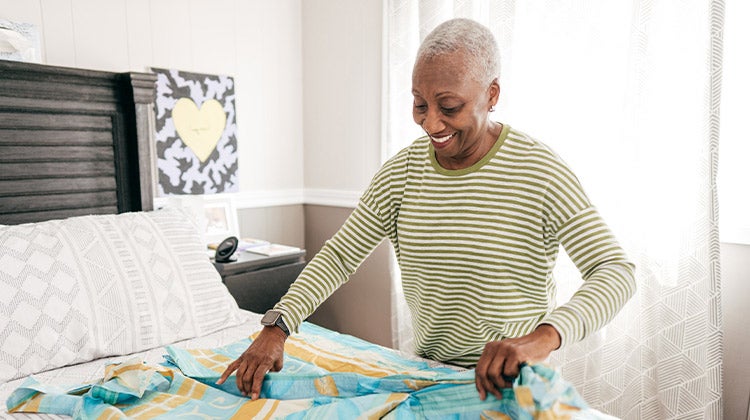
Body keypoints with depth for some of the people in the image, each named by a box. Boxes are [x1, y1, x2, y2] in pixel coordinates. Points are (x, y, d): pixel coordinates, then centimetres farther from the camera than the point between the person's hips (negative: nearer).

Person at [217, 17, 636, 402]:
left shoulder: (540, 171, -19)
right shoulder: (402, 172, -8)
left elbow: (617, 270, -23)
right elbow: (340, 256, -5)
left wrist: (545, 336, -42)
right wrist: (276, 328, -17)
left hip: (511, 383, -3)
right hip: (427, 370, 4)